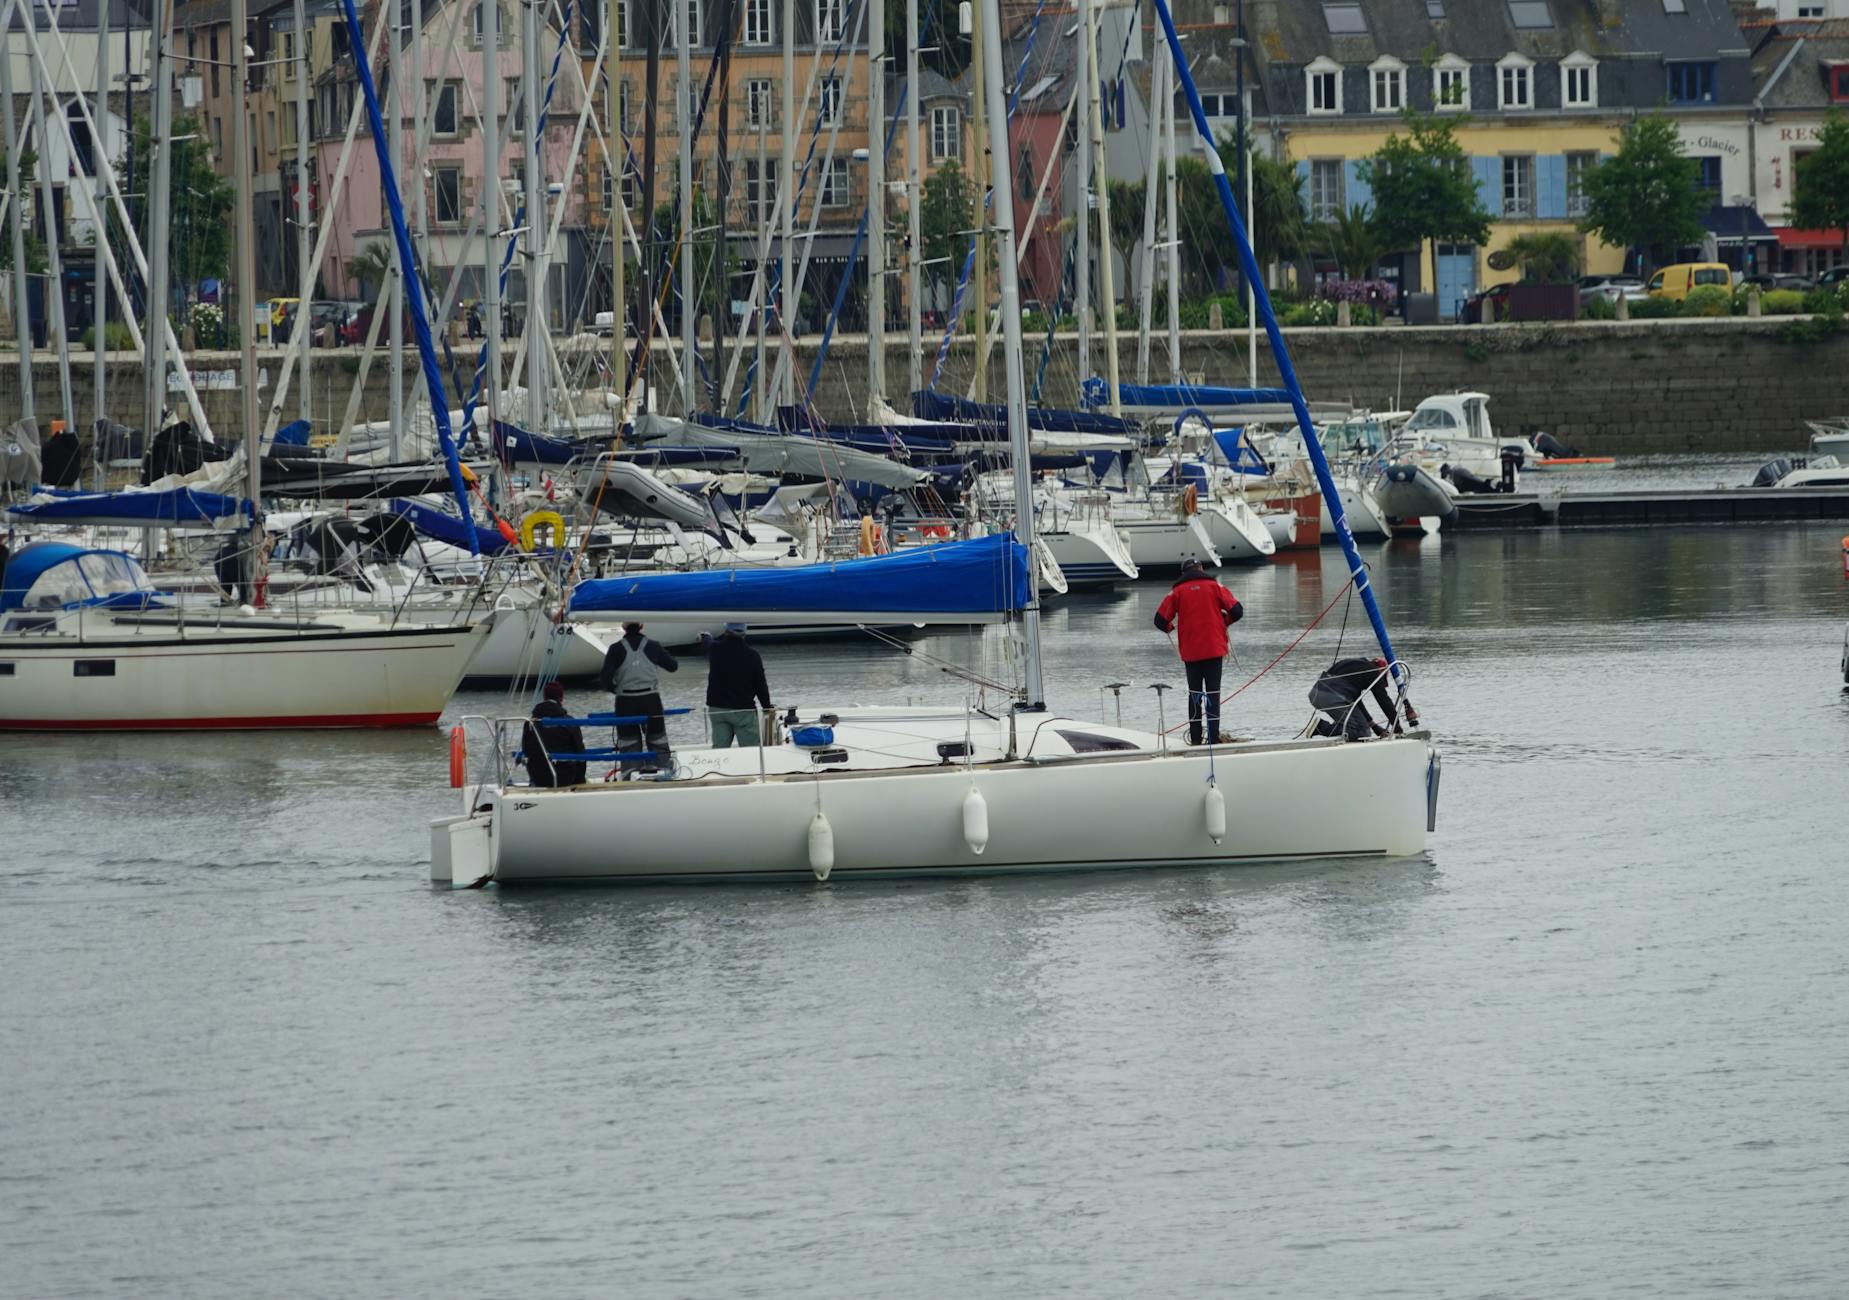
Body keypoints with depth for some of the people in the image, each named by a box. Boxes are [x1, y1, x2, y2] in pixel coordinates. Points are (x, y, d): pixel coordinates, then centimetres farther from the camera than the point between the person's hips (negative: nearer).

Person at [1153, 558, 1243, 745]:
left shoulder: (1178, 591, 3)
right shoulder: (1214, 586, 3)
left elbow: (1160, 620, -1)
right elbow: (1237, 611, -3)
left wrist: (1170, 628, 21)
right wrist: (1224, 622, 17)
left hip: (1190, 651, 1)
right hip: (1214, 649, -1)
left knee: (1195, 693, 10)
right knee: (1213, 692, 0)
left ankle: (1195, 738, 5)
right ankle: (1213, 737, -8)